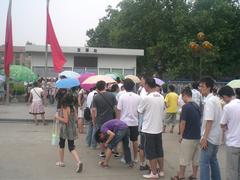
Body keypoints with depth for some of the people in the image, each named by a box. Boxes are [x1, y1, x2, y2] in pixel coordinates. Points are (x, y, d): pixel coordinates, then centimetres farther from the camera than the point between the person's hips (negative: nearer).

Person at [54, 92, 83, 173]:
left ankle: (61, 162, 28)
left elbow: (65, 120, -21)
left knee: (61, 145, 17)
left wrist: (58, 117, -7)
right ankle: (78, 162, -14)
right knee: (71, 147, 6)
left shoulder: (65, 108, -17)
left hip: (65, 130, -6)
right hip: (72, 130, 6)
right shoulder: (73, 107, 2)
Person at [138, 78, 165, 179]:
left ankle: (154, 173, 11)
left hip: (149, 129, -7)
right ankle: (161, 171, 24)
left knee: (150, 152, 4)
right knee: (159, 150, 16)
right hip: (159, 128, 7)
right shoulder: (161, 97, 2)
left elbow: (139, 111, -5)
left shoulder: (146, 98, -18)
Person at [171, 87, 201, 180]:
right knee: (195, 157, 13)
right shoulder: (197, 106, 7)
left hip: (187, 137, -7)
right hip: (197, 136, 7)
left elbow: (183, 122, -17)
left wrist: (181, 135, -7)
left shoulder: (186, 106, -16)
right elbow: (199, 120, 13)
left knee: (183, 158, 4)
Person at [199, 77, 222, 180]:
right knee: (213, 160, 19)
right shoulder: (216, 99, 10)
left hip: (209, 137, -9)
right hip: (215, 136, 9)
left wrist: (204, 137, -22)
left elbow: (209, 121, -23)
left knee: (204, 162, -4)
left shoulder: (209, 101, -18)